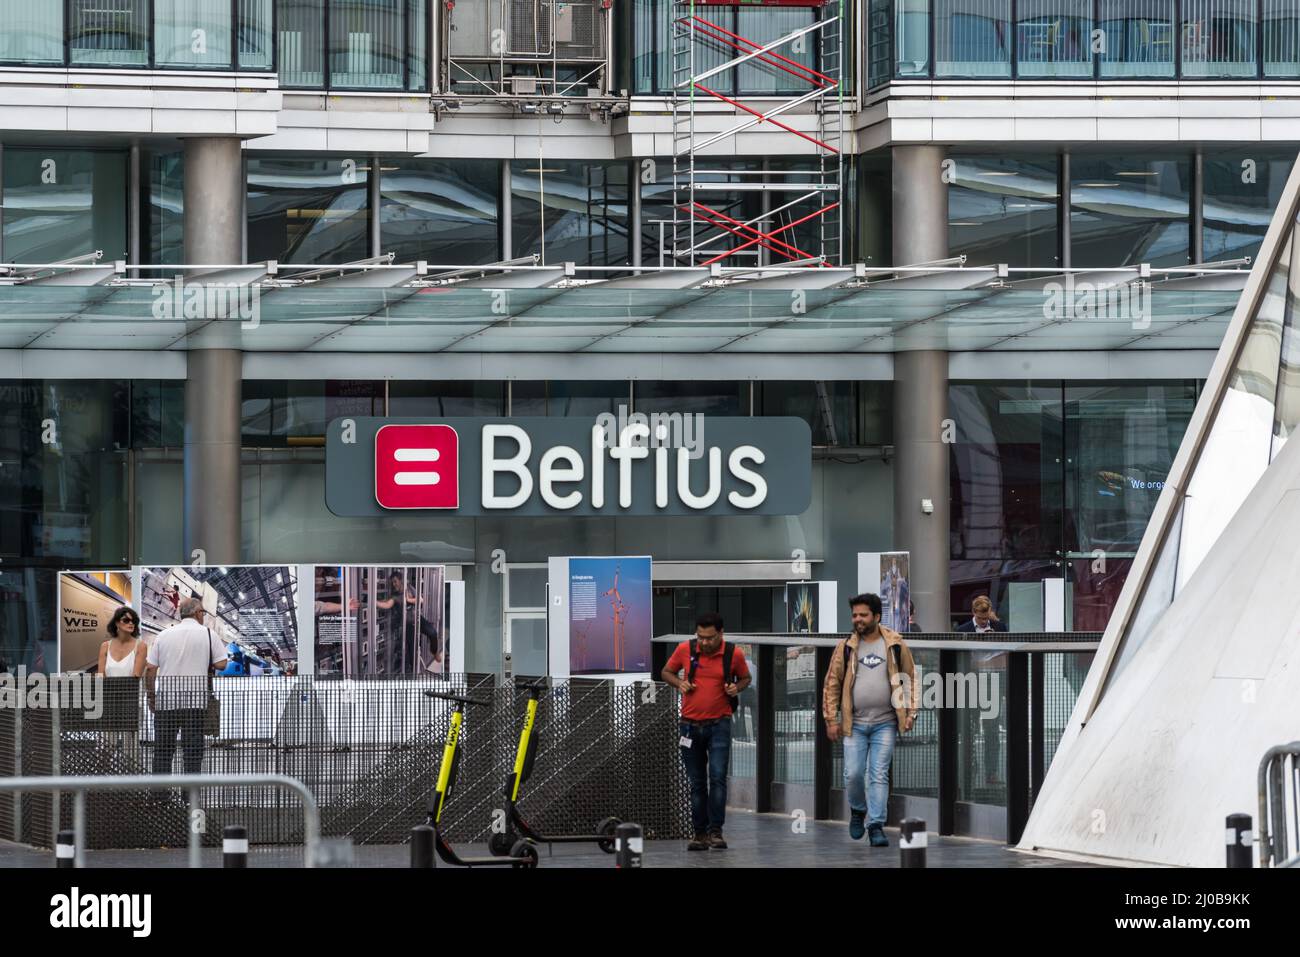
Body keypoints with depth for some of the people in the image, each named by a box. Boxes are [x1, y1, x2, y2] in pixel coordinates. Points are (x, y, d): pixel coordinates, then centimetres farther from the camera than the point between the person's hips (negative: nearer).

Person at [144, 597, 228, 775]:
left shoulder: (163, 635, 7)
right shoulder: (208, 634, 1)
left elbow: (150, 670, 4)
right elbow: (221, 664, -3)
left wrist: (151, 697, 14)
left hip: (166, 701, 2)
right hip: (195, 701, -2)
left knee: (162, 750, 7)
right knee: (193, 750, 1)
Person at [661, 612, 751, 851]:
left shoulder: (734, 654, -4)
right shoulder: (685, 650, -2)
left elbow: (745, 678, 14)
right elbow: (667, 672, 13)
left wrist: (737, 687, -8)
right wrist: (679, 683, -7)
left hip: (719, 724, -2)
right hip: (690, 725, 2)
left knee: (717, 777, -13)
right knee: (697, 783, 8)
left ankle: (715, 831, -10)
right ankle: (699, 833, 14)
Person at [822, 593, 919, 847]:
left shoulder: (896, 646, 1)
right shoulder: (845, 647, 2)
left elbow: (910, 679, 8)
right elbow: (832, 683, 5)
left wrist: (911, 712, 2)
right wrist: (831, 719, 0)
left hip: (884, 723, -1)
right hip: (854, 723, 1)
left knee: (879, 775, -4)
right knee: (853, 774, -2)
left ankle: (876, 826, 0)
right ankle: (858, 810, 26)